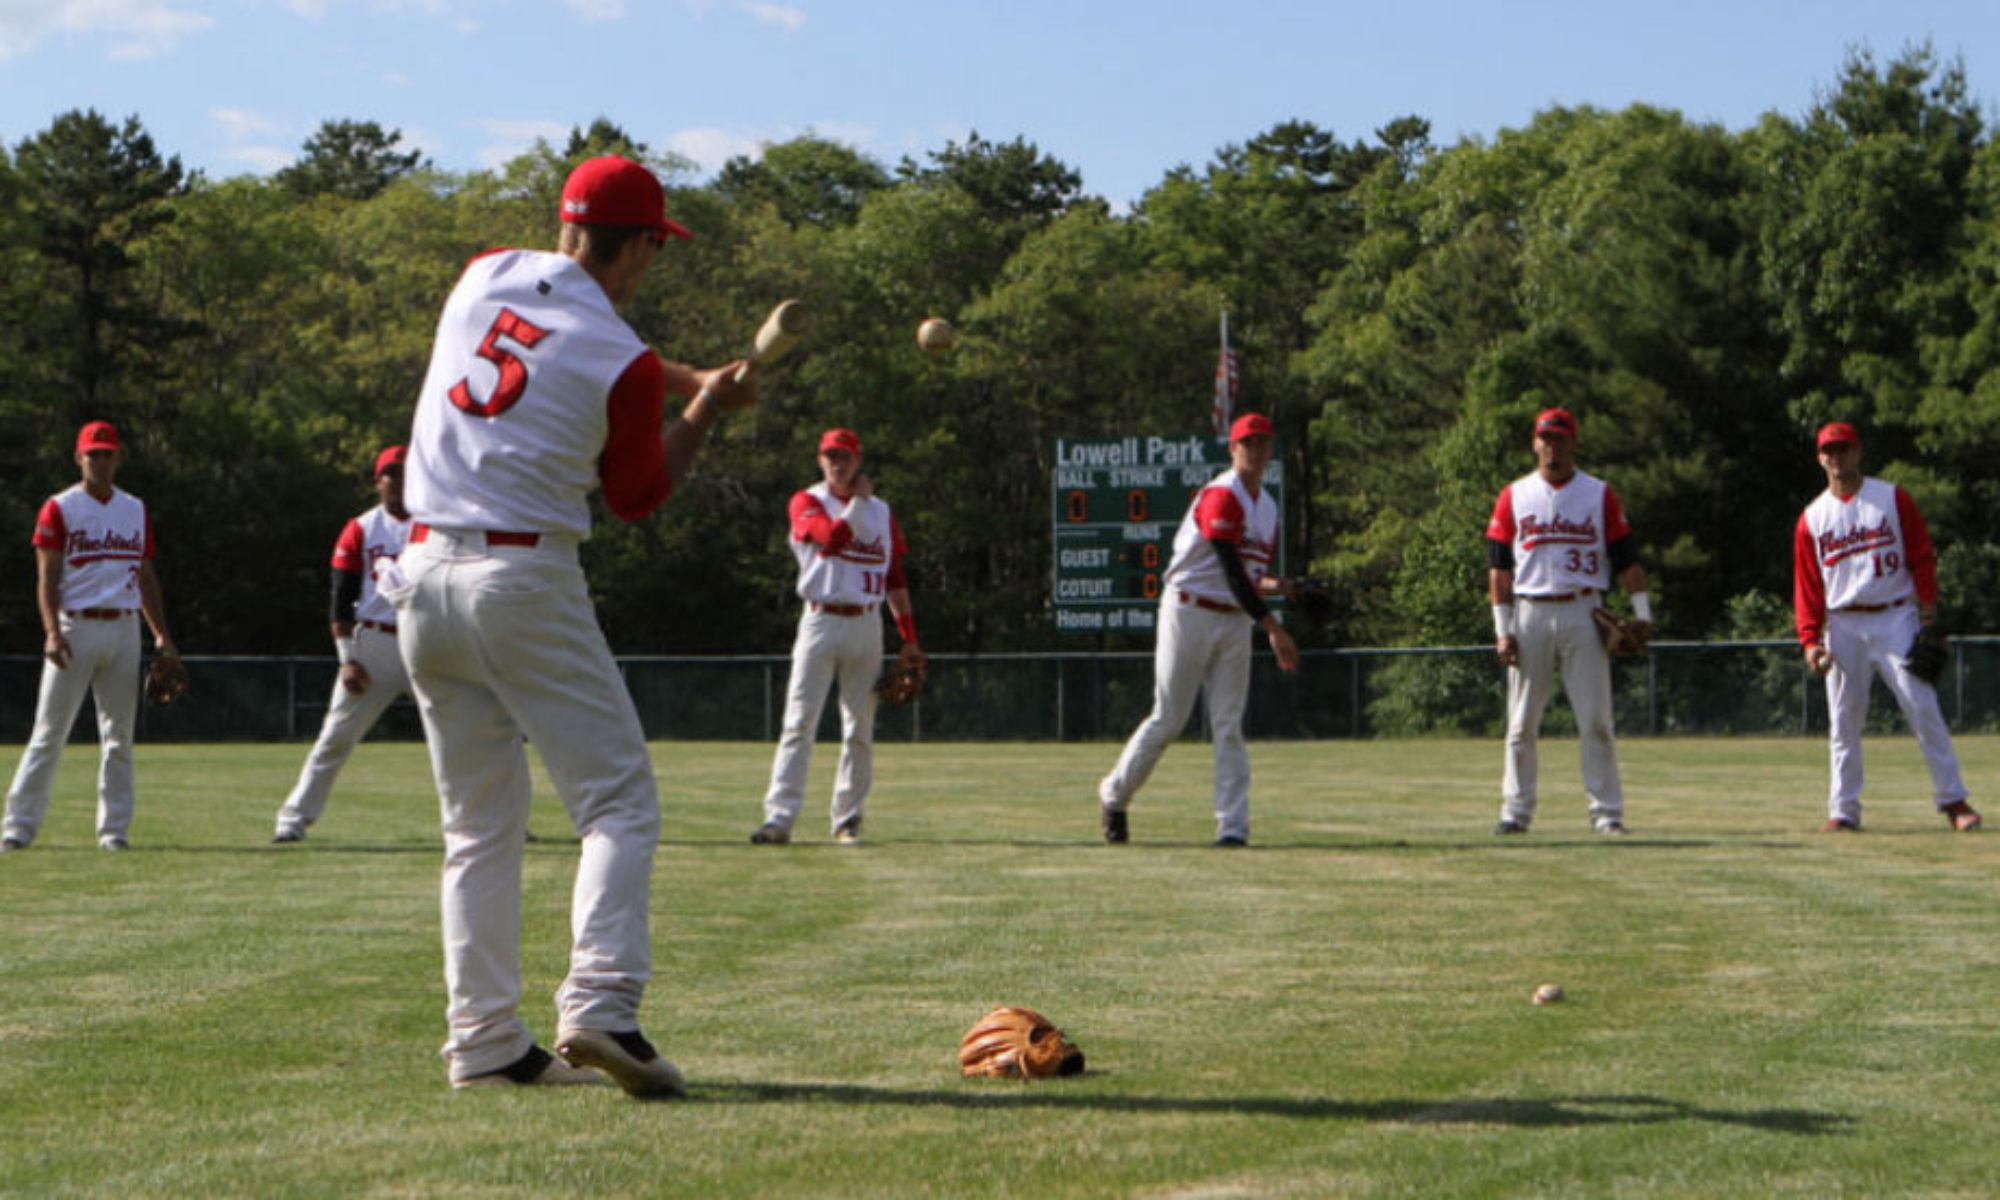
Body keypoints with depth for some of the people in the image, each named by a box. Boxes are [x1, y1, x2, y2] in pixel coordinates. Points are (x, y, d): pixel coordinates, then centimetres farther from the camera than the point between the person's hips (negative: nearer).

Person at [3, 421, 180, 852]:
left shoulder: (136, 510, 14)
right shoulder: (59, 509, 1)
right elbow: (46, 577, -5)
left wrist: (161, 635, 9)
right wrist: (52, 631, -19)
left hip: (124, 629, 4)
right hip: (76, 628, -4)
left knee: (119, 736, 5)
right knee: (50, 732, -5)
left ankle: (114, 828, 10)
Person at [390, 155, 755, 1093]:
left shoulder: (486, 276, 8)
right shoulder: (623, 363, -8)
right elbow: (638, 496, 5)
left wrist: (688, 378, 24)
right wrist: (704, 412, 16)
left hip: (421, 576, 6)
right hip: (524, 580, -6)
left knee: (479, 824, 12)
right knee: (618, 801, -2)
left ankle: (484, 1041, 9)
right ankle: (598, 1007, -19)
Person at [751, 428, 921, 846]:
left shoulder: (881, 511, 14)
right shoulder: (807, 503, 2)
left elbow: (895, 578, 15)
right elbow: (831, 538, -19)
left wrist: (909, 638, 10)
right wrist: (859, 501, -10)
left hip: (866, 624, 4)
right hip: (821, 621, -4)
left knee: (860, 729, 4)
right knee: (799, 722, -9)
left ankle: (847, 819, 11)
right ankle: (779, 817, -13)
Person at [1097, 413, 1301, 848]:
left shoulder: (1268, 507, 13)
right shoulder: (1221, 496, -14)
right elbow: (1232, 570, -22)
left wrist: (1267, 584, -8)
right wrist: (1274, 626, -27)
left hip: (1236, 622, 7)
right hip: (1191, 612, -7)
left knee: (1229, 726, 1)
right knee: (1168, 719, -1)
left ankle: (1233, 826, -3)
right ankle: (1115, 793, 19)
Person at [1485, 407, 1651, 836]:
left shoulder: (1599, 494, 7)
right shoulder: (1513, 496, 9)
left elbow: (1625, 557, 5)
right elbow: (1499, 566, 6)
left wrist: (1642, 613, -5)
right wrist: (1502, 629, -1)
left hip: (1583, 613, -1)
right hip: (1530, 615, 1)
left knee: (1595, 720, -3)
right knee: (1522, 723, 3)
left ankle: (1607, 811, 1)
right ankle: (1516, 809, 9)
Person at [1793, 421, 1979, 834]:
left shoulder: (1893, 498, 5)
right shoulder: (1812, 518, 9)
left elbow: (1922, 556, 3)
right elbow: (1806, 584, 8)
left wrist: (1928, 611, -6)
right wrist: (1810, 639, -2)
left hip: (1895, 617, -2)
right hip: (1843, 625, 2)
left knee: (1923, 708, -8)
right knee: (1843, 720, 0)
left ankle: (1953, 800, -5)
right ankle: (1844, 811, 5)